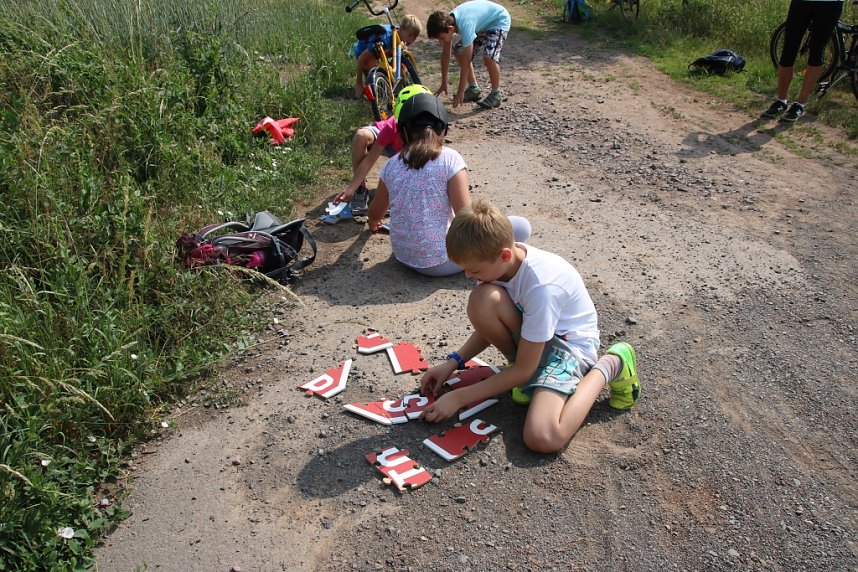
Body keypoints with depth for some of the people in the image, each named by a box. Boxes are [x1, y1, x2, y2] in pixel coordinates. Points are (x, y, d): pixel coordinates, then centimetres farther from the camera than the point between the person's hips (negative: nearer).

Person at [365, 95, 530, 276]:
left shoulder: (392, 165, 1)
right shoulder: (449, 159, -11)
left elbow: (374, 215, 15)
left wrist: (374, 223, 39)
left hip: (403, 257, 6)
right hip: (439, 263, -6)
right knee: (521, 226, -1)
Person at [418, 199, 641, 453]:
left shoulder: (541, 286, -34)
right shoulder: (497, 260, -13)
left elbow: (524, 370, -25)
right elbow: (490, 325, 5)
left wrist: (459, 397, -22)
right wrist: (452, 363, -8)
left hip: (569, 341, -6)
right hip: (530, 331, 6)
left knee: (542, 439, -28)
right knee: (482, 300, -27)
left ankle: (609, 366, -3)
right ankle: (523, 377, 1)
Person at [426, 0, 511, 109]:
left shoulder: (465, 25, -39)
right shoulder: (447, 21, -16)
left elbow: (466, 62, -34)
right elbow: (445, 54, -5)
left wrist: (460, 92, -29)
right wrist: (444, 83, -1)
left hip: (499, 20, -8)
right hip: (483, 23, 8)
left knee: (489, 57, -29)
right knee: (458, 52, 3)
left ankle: (496, 94, -7)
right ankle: (474, 89, 14)